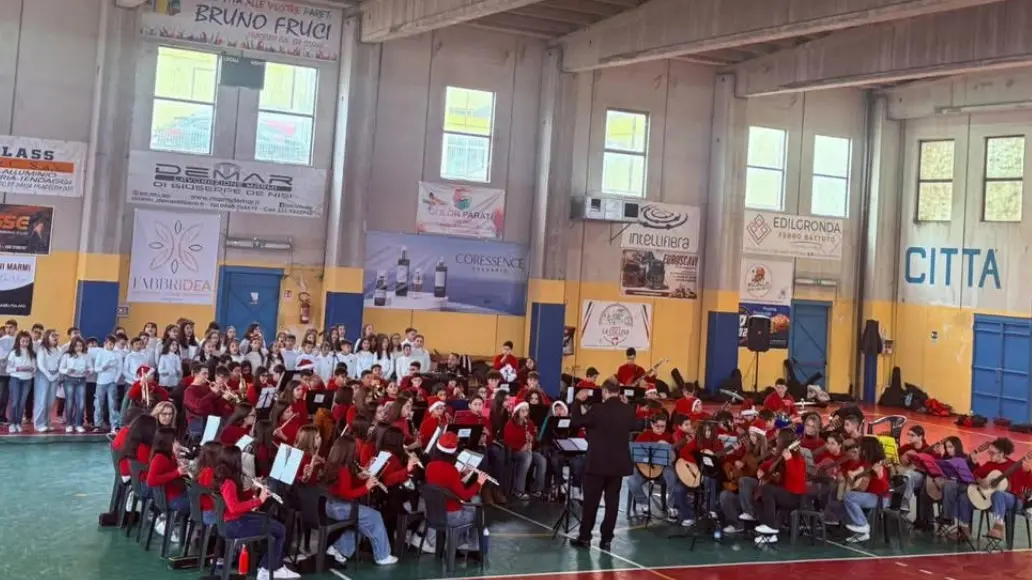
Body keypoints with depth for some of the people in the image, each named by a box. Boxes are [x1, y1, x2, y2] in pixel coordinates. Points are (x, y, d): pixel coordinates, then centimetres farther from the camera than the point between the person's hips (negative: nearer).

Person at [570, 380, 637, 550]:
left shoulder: (598, 409, -15)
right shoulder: (628, 410, 0)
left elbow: (575, 422, -7)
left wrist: (578, 401, 2)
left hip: (598, 462, -4)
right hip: (619, 463, 4)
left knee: (591, 501, 5)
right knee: (612, 501, 7)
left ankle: (585, 537, 9)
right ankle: (607, 539, 9)